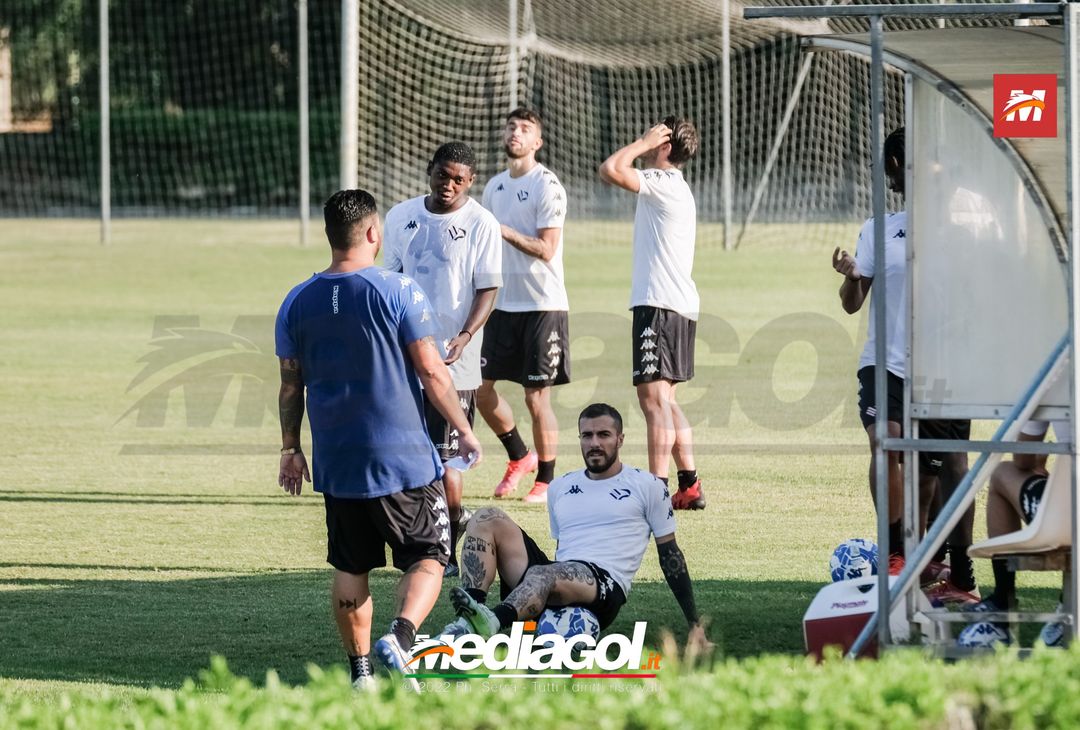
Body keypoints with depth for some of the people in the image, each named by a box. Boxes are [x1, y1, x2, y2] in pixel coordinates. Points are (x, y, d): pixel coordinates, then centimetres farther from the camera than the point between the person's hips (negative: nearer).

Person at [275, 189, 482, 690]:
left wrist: (289, 449, 19)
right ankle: (401, 635, -18)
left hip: (335, 462, 4)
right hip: (403, 460, -4)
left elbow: (290, 386, 8)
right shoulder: (398, 292, -10)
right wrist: (464, 431, 3)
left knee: (350, 567, 13)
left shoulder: (297, 304, 2)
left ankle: (360, 670, 13)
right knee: (427, 557, 6)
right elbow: (432, 373, -9)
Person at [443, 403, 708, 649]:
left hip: (606, 589, -6)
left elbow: (669, 554, 12)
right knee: (487, 519, -13)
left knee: (546, 576, -40)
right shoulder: (559, 488, 24)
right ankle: (470, 617, -37)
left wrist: (694, 624, 9)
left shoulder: (647, 486, 12)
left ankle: (488, 623, -71)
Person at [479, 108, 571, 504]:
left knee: (537, 397, -3)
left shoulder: (546, 186, -10)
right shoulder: (494, 186, 12)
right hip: (502, 305, 7)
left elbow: (546, 249, -16)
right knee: (481, 389, 5)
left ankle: (546, 480, 10)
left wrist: (504, 231, -25)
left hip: (542, 305, -7)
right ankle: (519, 458, 26)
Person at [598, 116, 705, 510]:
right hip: (681, 304, 11)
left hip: (659, 305, -11)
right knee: (664, 400, 15)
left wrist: (643, 143, -10)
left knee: (654, 397, -13)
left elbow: (611, 169, -22)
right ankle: (689, 486, 16)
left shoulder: (662, 182, -12)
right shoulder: (676, 187, 20)